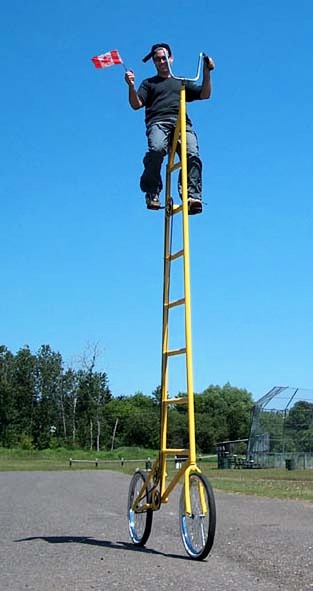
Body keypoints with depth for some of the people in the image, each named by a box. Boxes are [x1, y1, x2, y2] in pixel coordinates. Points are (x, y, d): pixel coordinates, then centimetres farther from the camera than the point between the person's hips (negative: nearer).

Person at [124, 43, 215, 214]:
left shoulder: (182, 82, 35)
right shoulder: (149, 83, 30)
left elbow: (204, 94, 22)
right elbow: (136, 104, 15)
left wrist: (206, 73, 9)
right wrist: (131, 86, -3)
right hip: (158, 122, -2)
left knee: (192, 154, -28)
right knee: (156, 149, -35)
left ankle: (193, 196, -36)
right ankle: (152, 193, -26)